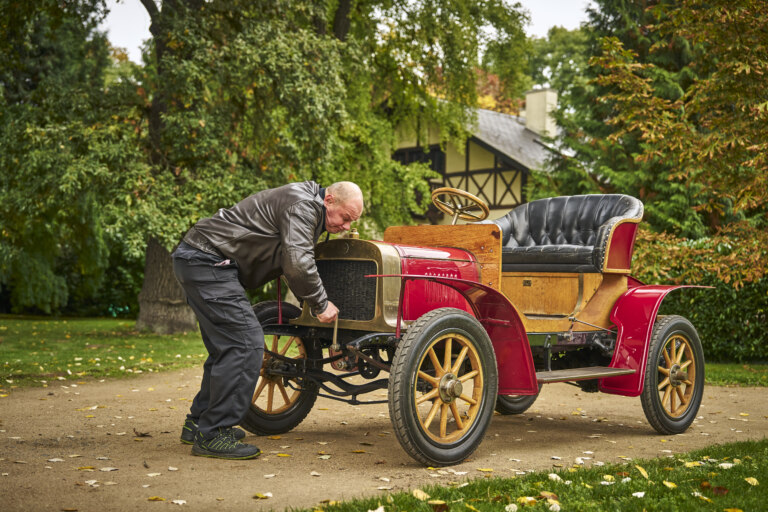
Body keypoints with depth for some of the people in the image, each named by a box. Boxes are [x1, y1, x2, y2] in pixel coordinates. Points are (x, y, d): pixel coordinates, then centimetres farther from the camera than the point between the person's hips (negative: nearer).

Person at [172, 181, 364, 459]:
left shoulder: (307, 209, 19)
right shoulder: (302, 205, -14)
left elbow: (293, 263, 28)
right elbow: (298, 264, -24)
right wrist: (321, 304, -12)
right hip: (207, 261, -11)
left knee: (227, 346, 16)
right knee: (245, 344, -14)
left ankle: (199, 423, 25)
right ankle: (212, 436, -10)